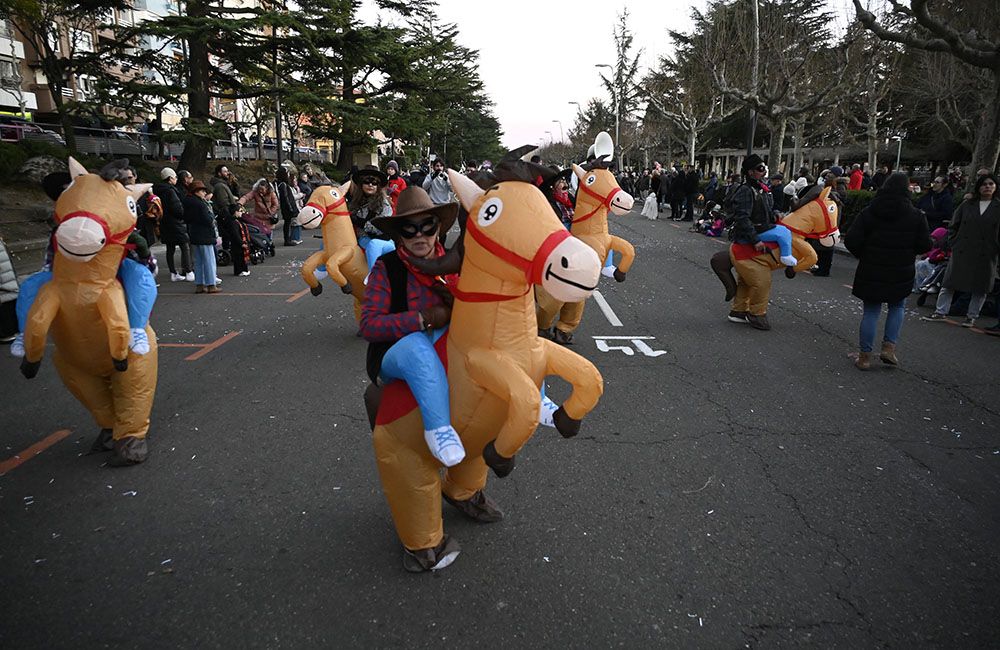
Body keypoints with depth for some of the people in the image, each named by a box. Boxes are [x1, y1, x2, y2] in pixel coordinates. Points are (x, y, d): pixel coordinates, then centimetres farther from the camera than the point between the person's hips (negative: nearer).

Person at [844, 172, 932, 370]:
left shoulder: (869, 212, -5)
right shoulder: (916, 216, -5)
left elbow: (851, 240, -10)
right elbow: (925, 246, -3)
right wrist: (907, 252, 17)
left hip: (871, 272, 0)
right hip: (901, 273, 0)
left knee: (871, 311, 8)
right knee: (897, 307, 21)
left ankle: (864, 355, 8)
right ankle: (889, 346, 10)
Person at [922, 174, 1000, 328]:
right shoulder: (967, 205, 6)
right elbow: (953, 226, 12)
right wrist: (954, 244, 3)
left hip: (985, 256, -1)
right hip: (961, 252, 1)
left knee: (980, 288, 6)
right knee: (949, 283, 2)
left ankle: (972, 317, 16)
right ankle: (940, 312, 10)